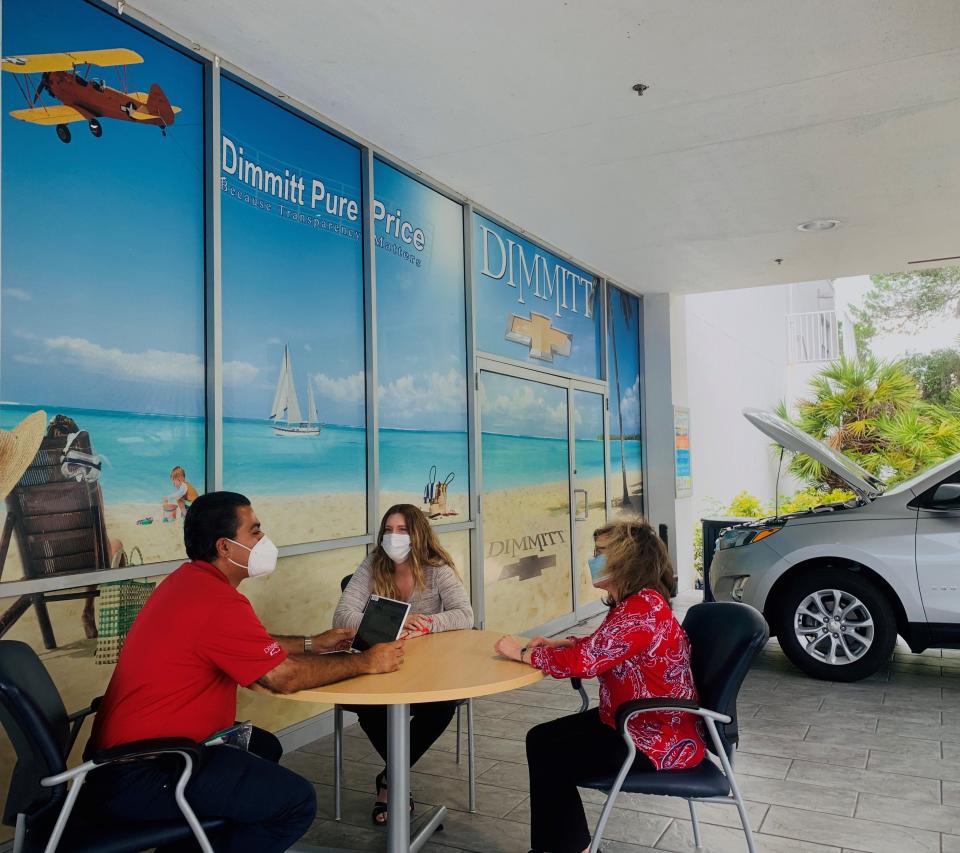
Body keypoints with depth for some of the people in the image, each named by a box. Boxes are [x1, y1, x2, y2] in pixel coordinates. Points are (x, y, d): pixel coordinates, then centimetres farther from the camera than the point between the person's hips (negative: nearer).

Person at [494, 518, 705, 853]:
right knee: (540, 739, 7)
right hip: (632, 721, 10)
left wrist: (522, 653, -15)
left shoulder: (643, 608, -27)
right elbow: (599, 647, 22)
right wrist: (555, 643, 6)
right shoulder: (634, 602, 6)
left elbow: (583, 662, -29)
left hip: (660, 740, -10)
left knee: (550, 760, -7)